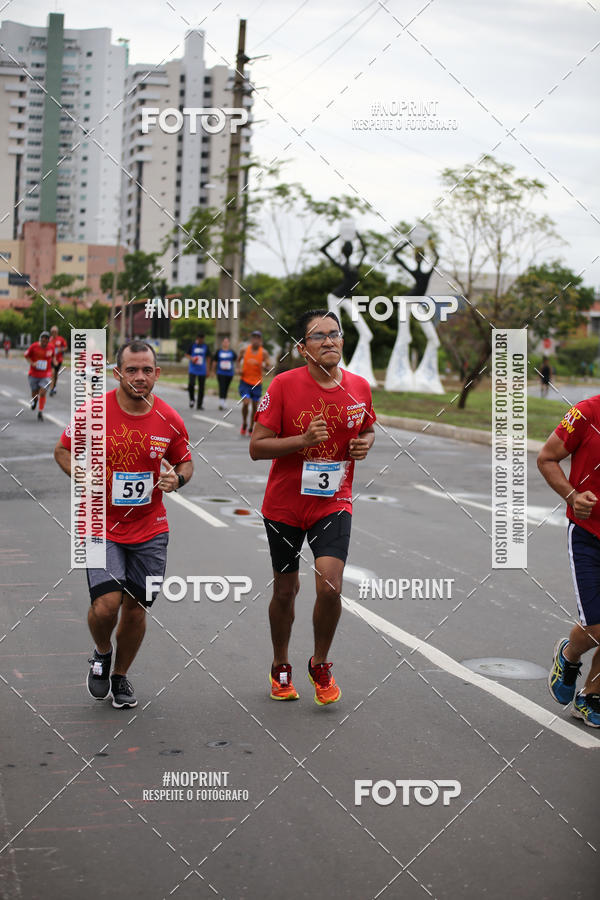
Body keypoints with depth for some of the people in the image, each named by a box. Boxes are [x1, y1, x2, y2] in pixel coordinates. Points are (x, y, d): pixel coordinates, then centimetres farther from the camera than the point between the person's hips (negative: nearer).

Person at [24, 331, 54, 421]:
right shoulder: (34, 346, -11)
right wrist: (32, 363, -12)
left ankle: (40, 413, 0)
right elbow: (26, 355, 2)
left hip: (45, 375, 0)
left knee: (42, 393, -13)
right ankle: (34, 400, 50)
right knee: (34, 392, 12)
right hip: (34, 374, 0)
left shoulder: (51, 348, -4)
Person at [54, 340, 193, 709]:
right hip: (101, 526, -2)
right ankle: (101, 655, 19)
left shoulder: (170, 420, -4)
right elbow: (63, 450, 4)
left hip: (150, 530, 2)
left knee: (136, 608, 8)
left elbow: (186, 461, 11)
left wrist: (177, 479, -11)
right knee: (106, 604, -16)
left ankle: (121, 675, 33)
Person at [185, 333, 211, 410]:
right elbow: (187, 354, 8)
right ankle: (192, 399, 5)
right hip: (192, 370, -2)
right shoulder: (192, 345, 1)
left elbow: (208, 357, 13)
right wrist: (191, 358, -14)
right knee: (191, 384, -19)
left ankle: (199, 404, 12)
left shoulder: (205, 347, 6)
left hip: (202, 370, 2)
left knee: (201, 388, 2)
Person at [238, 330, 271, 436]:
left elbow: (269, 367, -9)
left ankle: (251, 429, 21)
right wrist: (239, 369, -1)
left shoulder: (263, 353, -5)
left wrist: (262, 366, -29)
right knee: (246, 402, -16)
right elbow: (239, 360, 17)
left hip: (257, 383, 1)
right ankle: (244, 424, 7)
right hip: (245, 381, -1)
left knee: (255, 406, 6)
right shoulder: (245, 350, -1)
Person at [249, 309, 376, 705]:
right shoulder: (284, 384, -12)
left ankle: (320, 665, 12)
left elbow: (368, 429, 19)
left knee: (330, 587, -15)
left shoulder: (360, 387, -1)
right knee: (286, 589, 12)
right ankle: (281, 668, 35)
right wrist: (304, 439, -25)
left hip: (334, 502, 1)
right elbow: (257, 447, -12)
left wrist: (366, 443, -4)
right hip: (285, 504, -1)